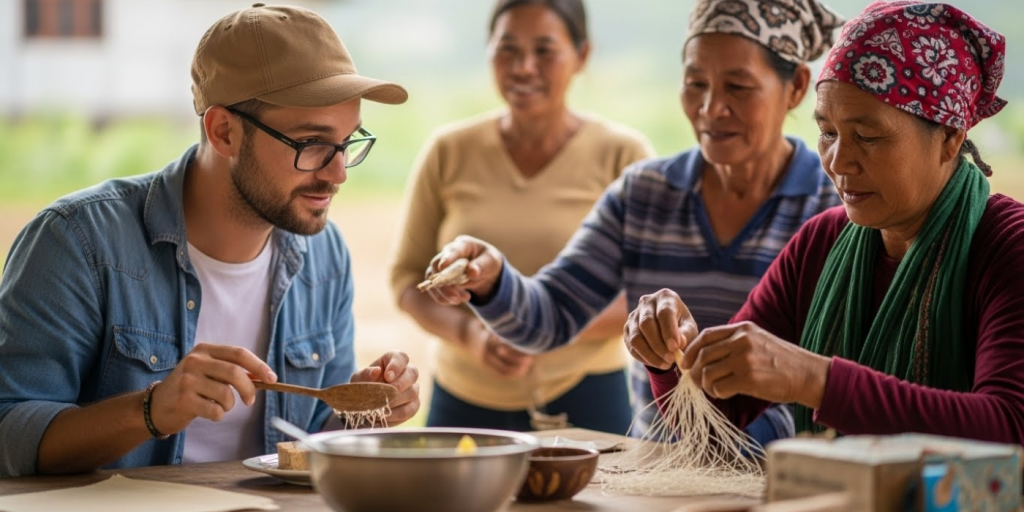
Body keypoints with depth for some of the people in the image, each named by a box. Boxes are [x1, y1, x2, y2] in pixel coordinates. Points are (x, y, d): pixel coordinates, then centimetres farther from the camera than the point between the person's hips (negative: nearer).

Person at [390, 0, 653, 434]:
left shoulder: (622, 155, -4)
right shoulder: (450, 152, 2)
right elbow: (407, 276, 7)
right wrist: (469, 332, -13)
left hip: (584, 402, -2)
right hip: (462, 402, 2)